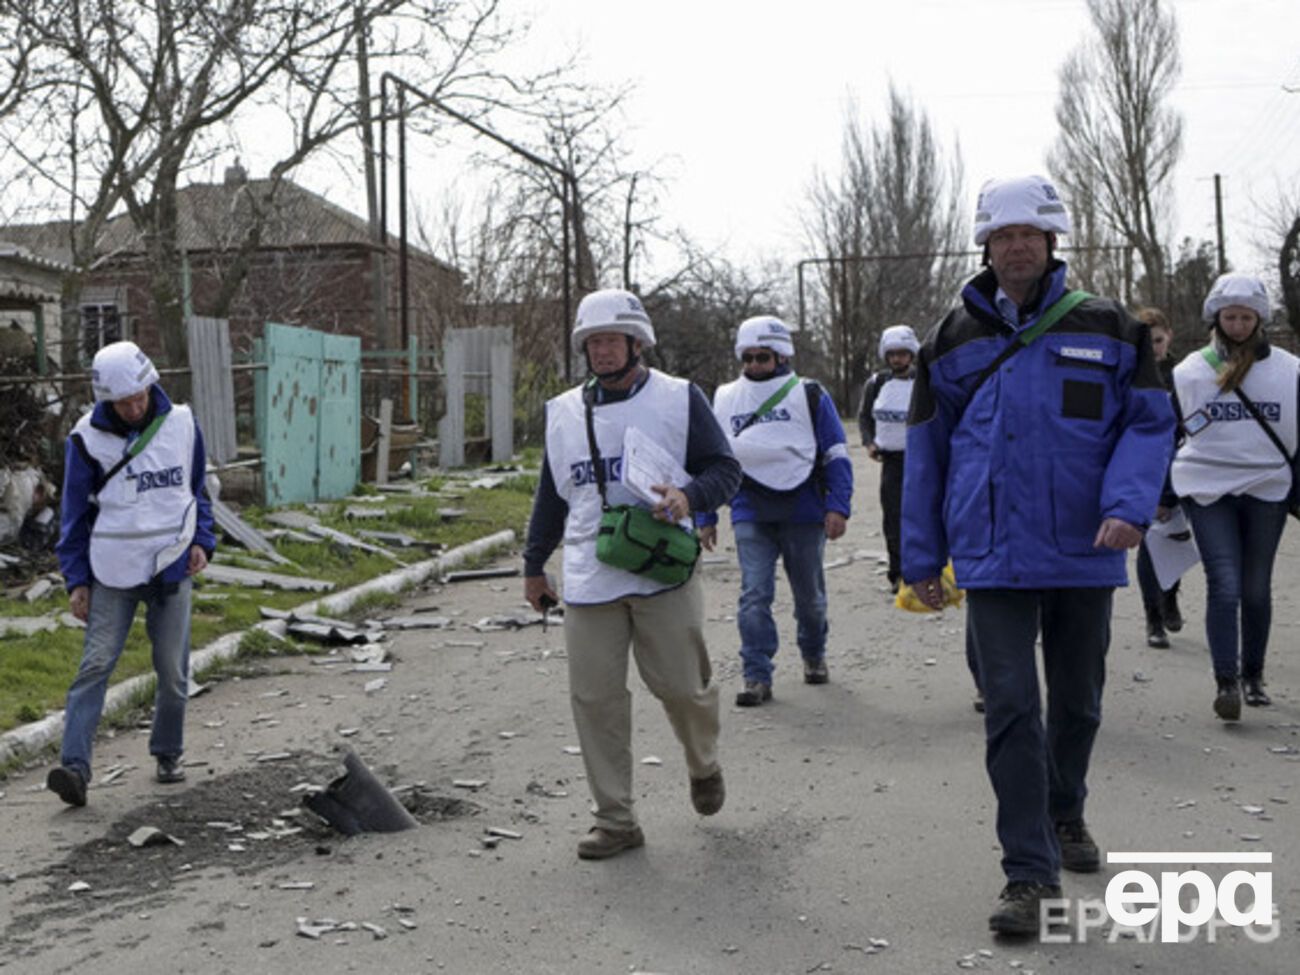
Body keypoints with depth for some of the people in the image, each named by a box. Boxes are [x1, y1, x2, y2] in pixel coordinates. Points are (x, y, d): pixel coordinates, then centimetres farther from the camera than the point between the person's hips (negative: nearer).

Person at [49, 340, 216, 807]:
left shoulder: (181, 423, 1)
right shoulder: (87, 438, -6)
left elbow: (196, 488, 14)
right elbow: (76, 512, 1)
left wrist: (201, 541, 0)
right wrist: (76, 579, -2)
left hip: (172, 569, 2)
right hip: (112, 573, -2)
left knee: (173, 669, 7)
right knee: (95, 665, -9)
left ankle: (168, 753, 25)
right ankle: (75, 766, -11)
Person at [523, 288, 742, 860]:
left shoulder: (679, 399, 3)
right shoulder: (563, 412, 15)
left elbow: (724, 468, 3)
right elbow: (550, 496, 23)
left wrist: (689, 497, -18)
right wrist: (534, 566, 24)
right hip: (588, 580, 3)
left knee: (682, 686, -1)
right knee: (594, 698, 0)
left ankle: (704, 765, 33)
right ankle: (615, 820, 11)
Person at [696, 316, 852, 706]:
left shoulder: (810, 396, 2)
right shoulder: (724, 399, 9)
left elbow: (836, 454, 3)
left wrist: (838, 507, -8)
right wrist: (705, 517, 10)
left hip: (804, 512, -1)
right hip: (750, 516, 1)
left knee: (810, 594, 12)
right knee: (754, 595, -9)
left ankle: (814, 656, 36)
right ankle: (757, 677, -5)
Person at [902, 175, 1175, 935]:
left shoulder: (1106, 328, 1)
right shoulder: (954, 340, 4)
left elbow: (1150, 422, 0)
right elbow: (927, 449, 8)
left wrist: (1129, 504, -18)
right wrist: (922, 556, 7)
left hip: (1084, 552, 1)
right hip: (995, 556, -1)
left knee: (1078, 699, 17)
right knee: (1011, 708, -6)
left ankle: (1066, 815, 42)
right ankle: (1031, 871, 1)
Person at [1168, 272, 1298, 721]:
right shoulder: (1189, 371, 2)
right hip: (1207, 490, -1)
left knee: (1256, 588, 9)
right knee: (1224, 585, -10)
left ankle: (1253, 675, 26)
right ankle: (1226, 681, -4)